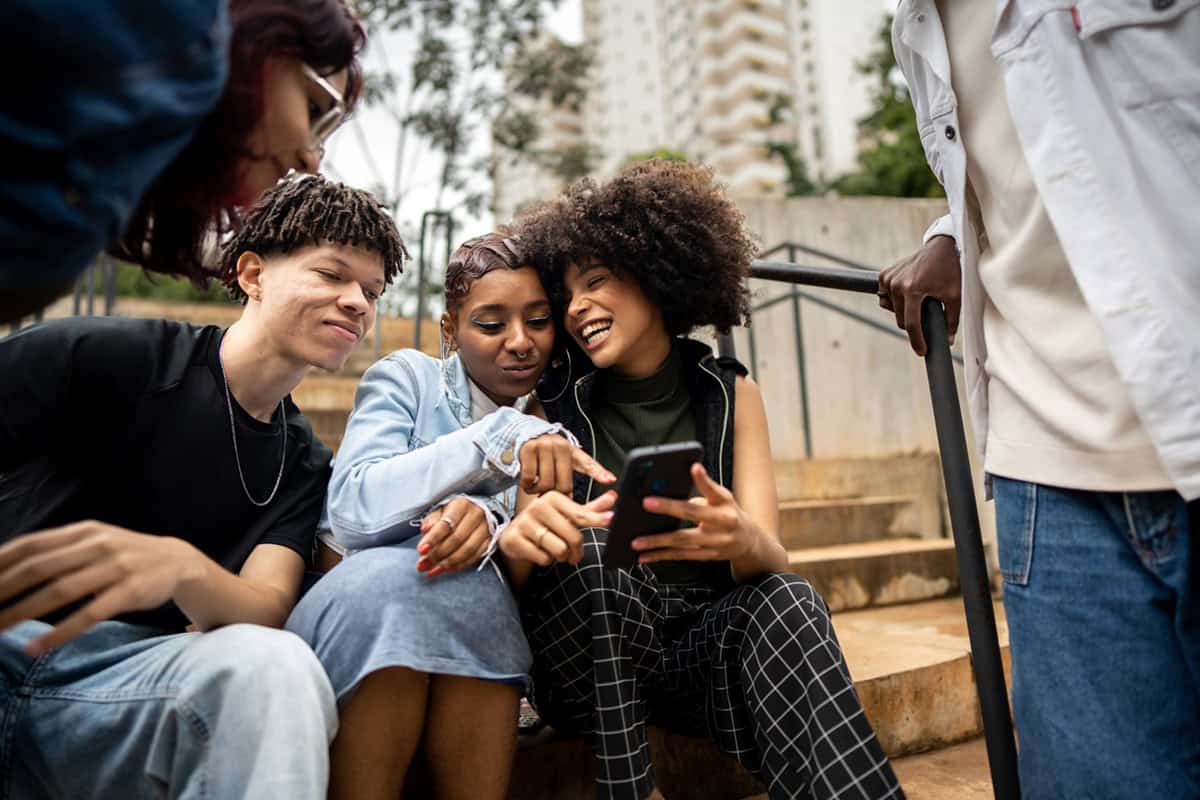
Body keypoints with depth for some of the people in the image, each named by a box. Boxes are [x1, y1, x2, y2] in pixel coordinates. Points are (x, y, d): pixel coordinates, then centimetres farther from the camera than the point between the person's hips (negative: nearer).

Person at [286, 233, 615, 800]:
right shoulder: (407, 378, -4)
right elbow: (353, 510, -20)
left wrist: (488, 521, -28)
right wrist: (501, 436, -31)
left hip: (474, 616, 2)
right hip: (356, 604, -1)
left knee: (473, 579, -31)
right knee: (389, 573, -33)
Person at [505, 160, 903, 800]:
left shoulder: (728, 393, 0)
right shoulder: (556, 410, -3)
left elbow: (772, 561, -9)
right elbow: (518, 580, -9)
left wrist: (741, 538, -34)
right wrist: (521, 544, -35)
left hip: (703, 640, 1)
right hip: (586, 657, 0)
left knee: (787, 601, -30)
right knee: (593, 541, -30)